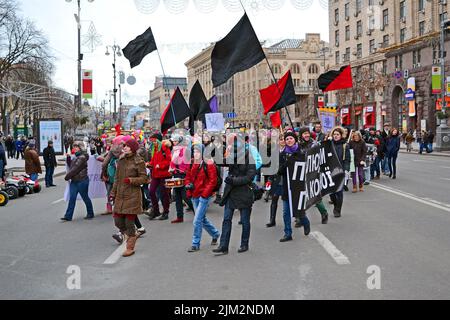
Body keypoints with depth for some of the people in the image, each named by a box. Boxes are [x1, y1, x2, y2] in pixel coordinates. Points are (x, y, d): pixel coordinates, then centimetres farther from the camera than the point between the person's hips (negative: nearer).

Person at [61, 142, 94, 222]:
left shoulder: (82, 157, -15)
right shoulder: (76, 157, 15)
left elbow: (75, 169, -18)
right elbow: (70, 166, 21)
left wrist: (67, 176, -11)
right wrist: (68, 158, 7)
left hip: (82, 181, -9)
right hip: (74, 181, 9)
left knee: (85, 198, 4)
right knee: (72, 198, 3)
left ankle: (90, 214, 19)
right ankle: (68, 216, 3)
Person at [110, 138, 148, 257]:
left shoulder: (138, 162, -6)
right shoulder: (121, 160, 12)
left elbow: (144, 178, -7)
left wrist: (131, 180, -20)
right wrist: (113, 192, 17)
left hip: (133, 196, -6)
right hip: (120, 196, 6)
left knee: (129, 221, -3)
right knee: (118, 221, 5)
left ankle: (130, 247, 10)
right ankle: (133, 235, 31)